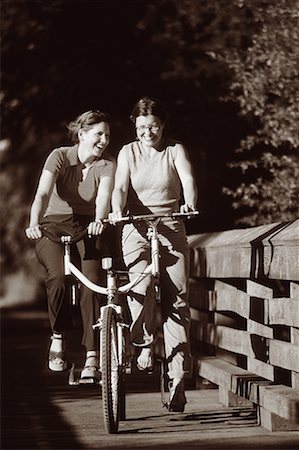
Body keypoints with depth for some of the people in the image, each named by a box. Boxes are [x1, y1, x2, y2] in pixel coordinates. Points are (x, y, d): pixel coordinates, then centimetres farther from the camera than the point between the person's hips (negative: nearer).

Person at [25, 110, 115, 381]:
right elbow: (43, 193, -24)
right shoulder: (59, 157, -10)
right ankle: (58, 338, -5)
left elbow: (104, 196, -24)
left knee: (92, 281, -21)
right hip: (54, 226, -1)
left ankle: (92, 356, -17)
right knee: (58, 274, -28)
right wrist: (34, 223, -43)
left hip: (88, 228, 1)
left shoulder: (107, 165, -5)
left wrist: (99, 220, -46)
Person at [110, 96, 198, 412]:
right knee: (141, 284, -28)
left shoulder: (175, 150, 4)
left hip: (171, 230, 0)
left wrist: (189, 204, -35)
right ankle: (145, 344, -2)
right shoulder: (128, 152, 7)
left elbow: (188, 179, -13)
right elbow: (121, 187, -7)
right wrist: (117, 211, -29)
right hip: (137, 229, 0)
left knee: (176, 300, -6)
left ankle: (177, 380, -2)